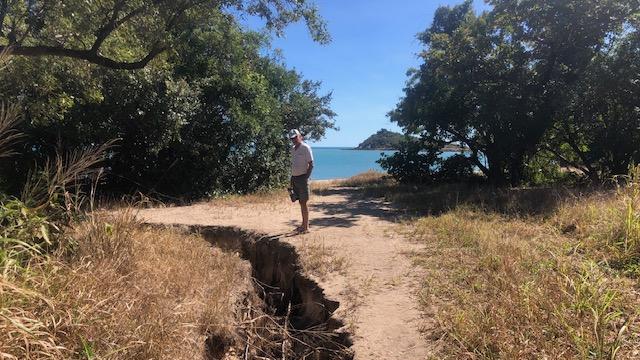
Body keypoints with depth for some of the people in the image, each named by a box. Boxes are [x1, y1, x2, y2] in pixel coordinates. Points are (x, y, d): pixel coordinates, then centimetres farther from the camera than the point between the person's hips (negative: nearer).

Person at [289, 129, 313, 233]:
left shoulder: (305, 148, -8)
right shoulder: (293, 149, 15)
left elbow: (311, 165, -11)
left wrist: (306, 178, -16)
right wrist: (291, 179, 14)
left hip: (302, 178, -7)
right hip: (295, 178, 7)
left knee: (304, 202, -5)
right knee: (301, 202, 12)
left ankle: (306, 227, 1)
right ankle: (303, 225, 20)